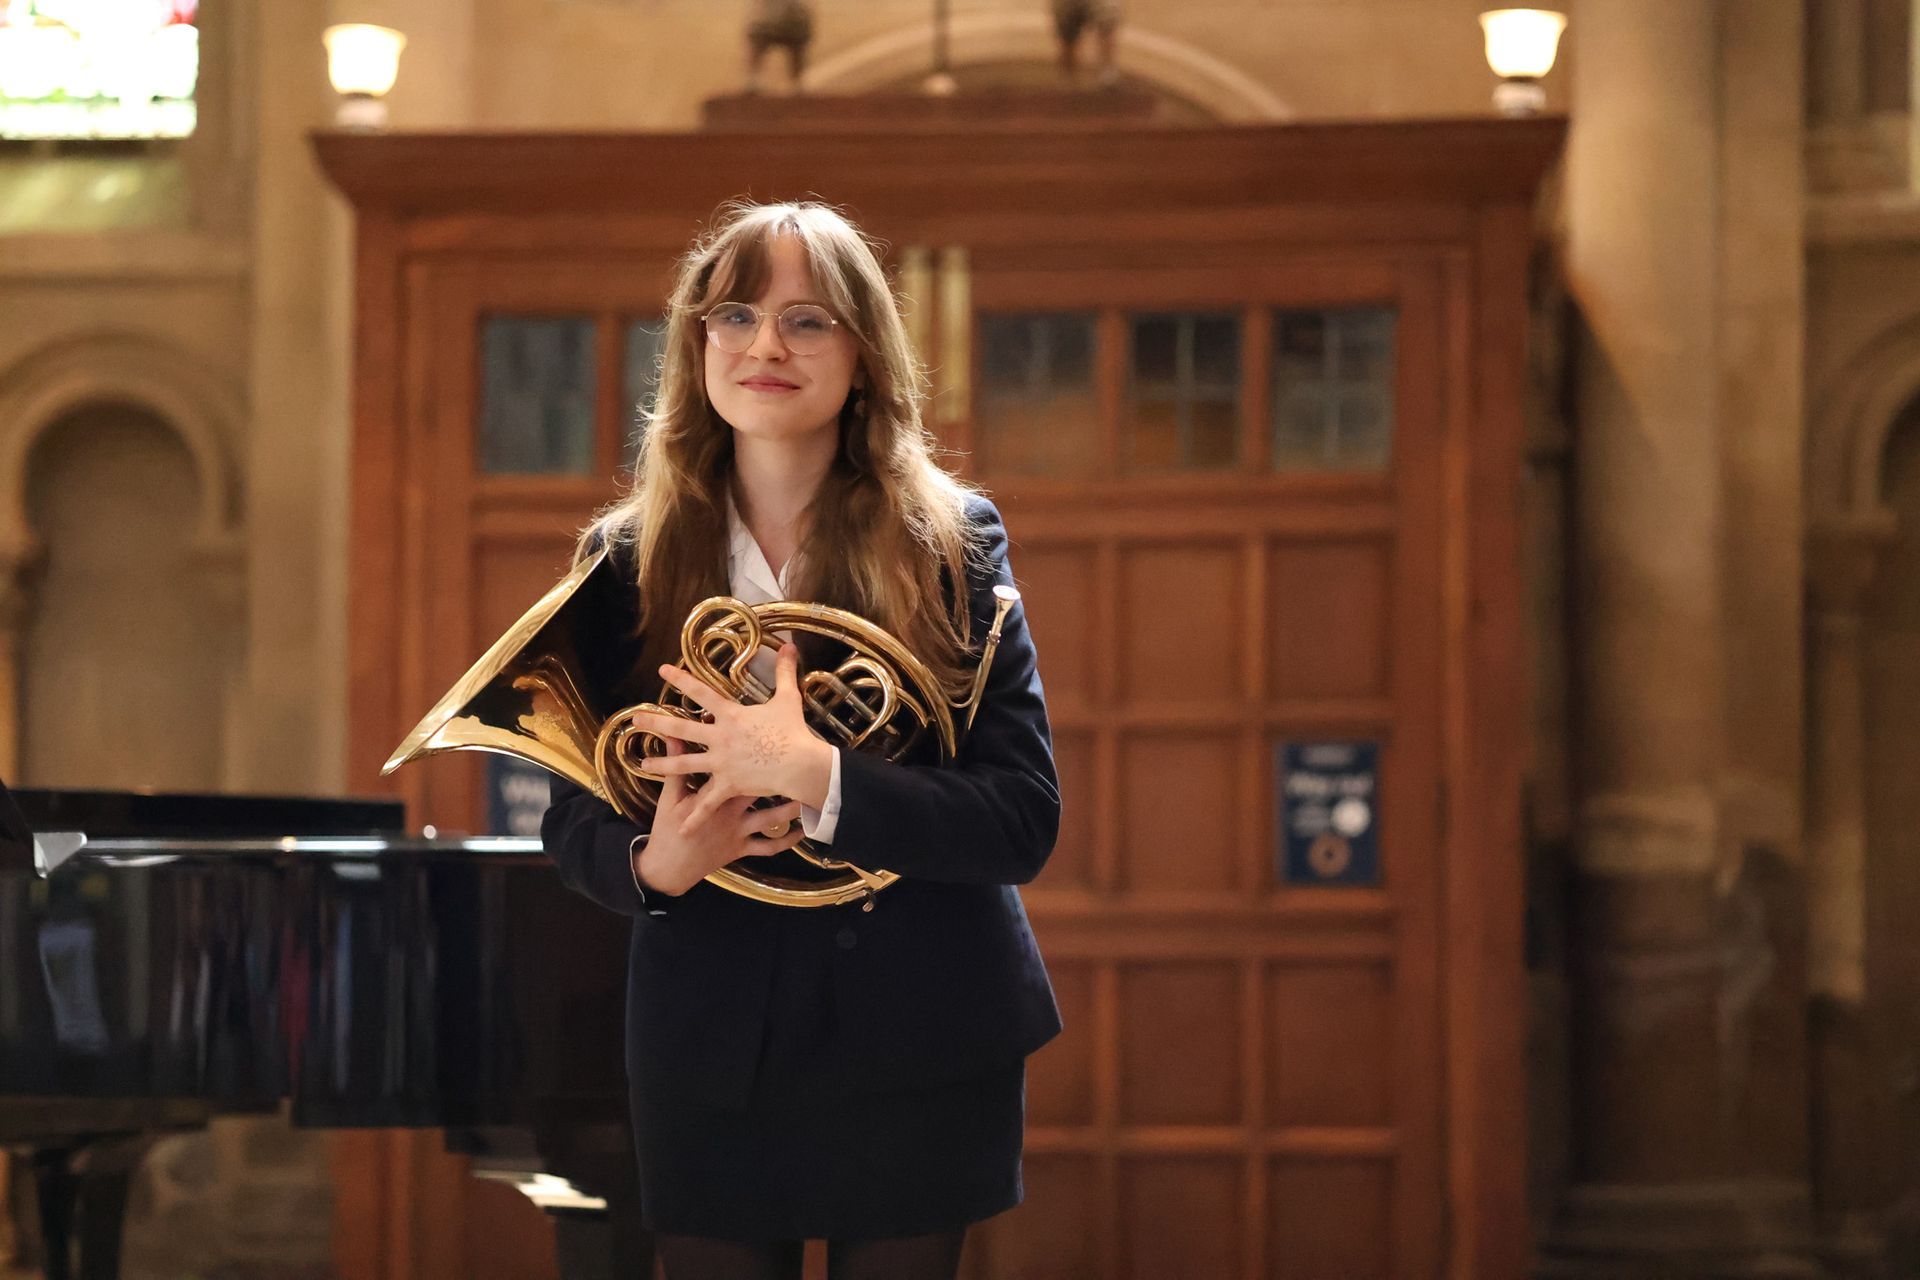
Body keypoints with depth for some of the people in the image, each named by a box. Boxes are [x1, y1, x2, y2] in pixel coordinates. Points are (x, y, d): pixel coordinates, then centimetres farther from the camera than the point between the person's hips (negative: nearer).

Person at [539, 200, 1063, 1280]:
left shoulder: (953, 542, -4)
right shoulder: (628, 561, 2)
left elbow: (1027, 819, -12)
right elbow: (575, 823, 5)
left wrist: (817, 782, -26)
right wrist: (652, 862, -18)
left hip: (918, 1057, -1)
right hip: (711, 1058, 1)